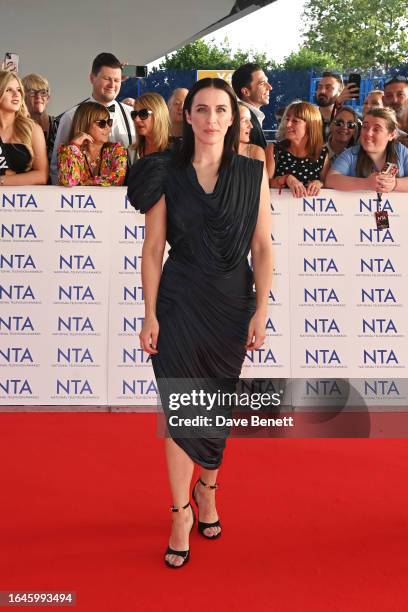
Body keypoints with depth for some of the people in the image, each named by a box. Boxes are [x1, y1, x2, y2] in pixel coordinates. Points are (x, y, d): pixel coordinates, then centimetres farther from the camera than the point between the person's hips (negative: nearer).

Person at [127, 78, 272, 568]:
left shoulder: (253, 173, 1)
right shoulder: (166, 175, -1)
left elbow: (262, 247, 0)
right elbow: (153, 249, -2)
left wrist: (261, 310, -7)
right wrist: (150, 316, -6)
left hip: (231, 305, 1)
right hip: (179, 303, -1)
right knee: (181, 408, 2)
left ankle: (207, 487, 39)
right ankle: (181, 511, 19)